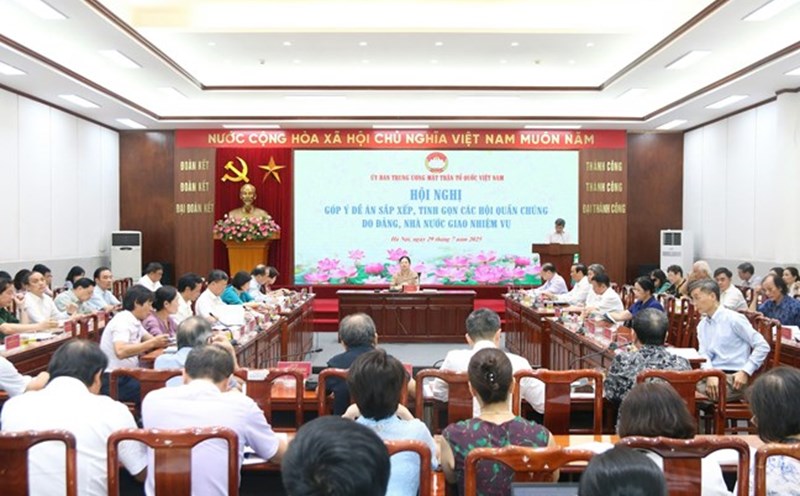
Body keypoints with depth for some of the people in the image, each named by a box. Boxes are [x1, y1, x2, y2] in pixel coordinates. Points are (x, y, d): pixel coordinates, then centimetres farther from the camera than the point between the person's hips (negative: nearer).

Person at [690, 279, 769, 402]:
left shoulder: (734, 319, -5)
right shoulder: (702, 325, 14)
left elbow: (763, 346, -6)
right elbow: (704, 354, 4)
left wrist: (745, 372, -12)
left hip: (733, 377, -6)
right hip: (712, 375, 6)